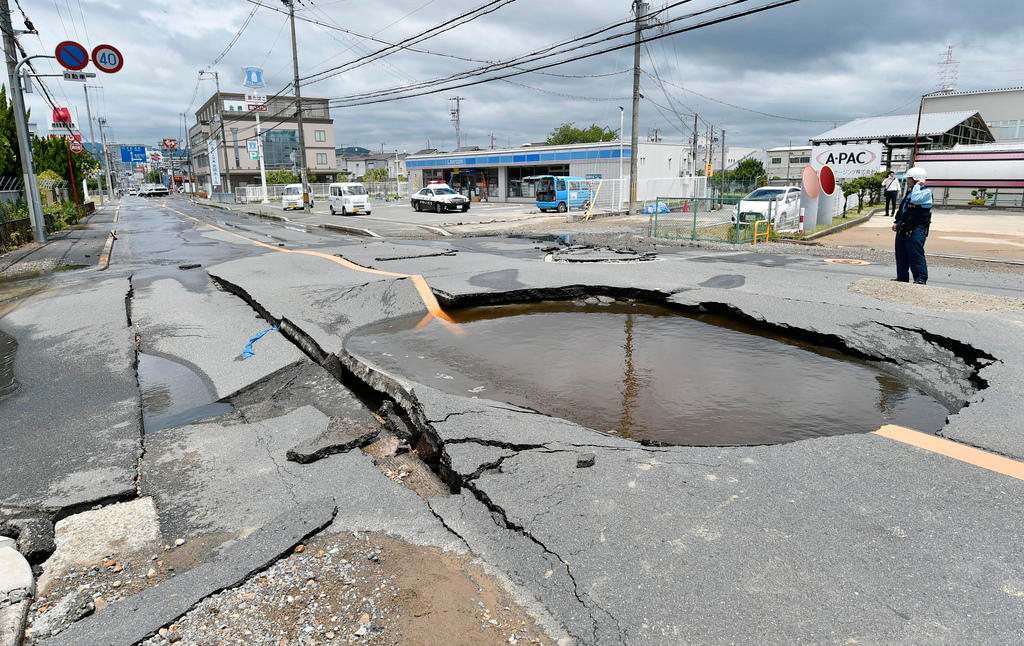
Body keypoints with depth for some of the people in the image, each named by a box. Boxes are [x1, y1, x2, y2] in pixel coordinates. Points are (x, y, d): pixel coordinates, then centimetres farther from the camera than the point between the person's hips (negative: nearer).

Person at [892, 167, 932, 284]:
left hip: (916, 229, -9)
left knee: (916, 254, -10)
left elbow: (916, 199, -27)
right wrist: (897, 222, 21)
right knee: (901, 254, 12)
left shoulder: (926, 192, -7)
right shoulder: (910, 192, 19)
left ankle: (921, 279, -4)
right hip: (903, 228, 9)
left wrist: (917, 185, -14)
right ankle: (902, 277, 21)